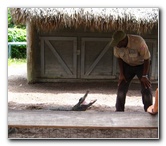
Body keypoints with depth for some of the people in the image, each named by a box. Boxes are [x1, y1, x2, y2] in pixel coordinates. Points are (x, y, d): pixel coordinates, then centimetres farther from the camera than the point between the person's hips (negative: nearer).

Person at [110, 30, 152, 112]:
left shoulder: (138, 42, -35)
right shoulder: (116, 45, -21)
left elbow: (147, 59, -23)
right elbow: (119, 58, -2)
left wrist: (144, 76, -20)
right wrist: (121, 73, -6)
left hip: (141, 65, -3)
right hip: (127, 65, 3)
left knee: (146, 90, -10)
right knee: (121, 89, -3)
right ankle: (119, 111, 9)